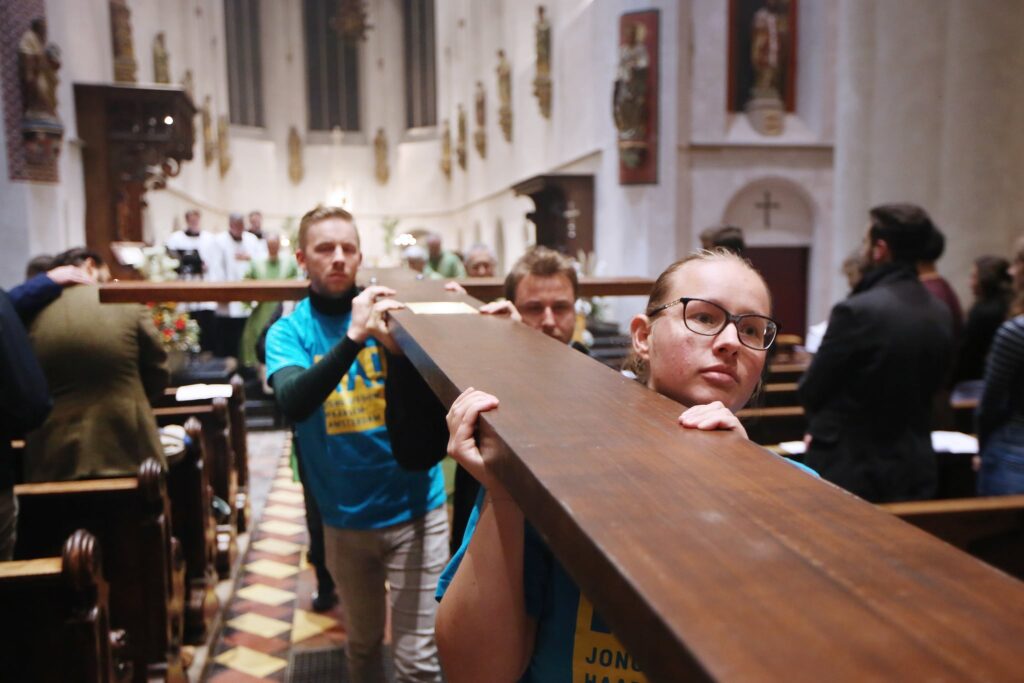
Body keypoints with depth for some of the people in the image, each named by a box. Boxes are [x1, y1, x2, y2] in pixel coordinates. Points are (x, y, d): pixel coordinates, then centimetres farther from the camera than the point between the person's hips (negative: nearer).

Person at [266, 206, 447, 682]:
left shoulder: (392, 307, -4)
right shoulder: (288, 331, -3)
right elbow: (294, 404, -22)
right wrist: (354, 337, -35)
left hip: (414, 508, -1)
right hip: (344, 516, 2)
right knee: (363, 644, 20)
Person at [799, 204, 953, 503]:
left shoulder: (856, 310, -20)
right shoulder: (941, 313, 1)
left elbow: (810, 390, -11)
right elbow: (933, 385, 12)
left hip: (851, 470, -6)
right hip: (915, 471, 6)